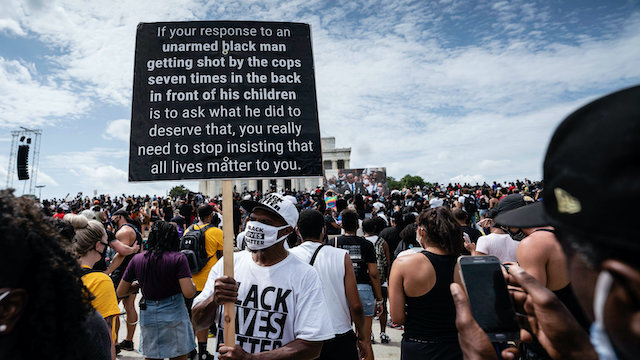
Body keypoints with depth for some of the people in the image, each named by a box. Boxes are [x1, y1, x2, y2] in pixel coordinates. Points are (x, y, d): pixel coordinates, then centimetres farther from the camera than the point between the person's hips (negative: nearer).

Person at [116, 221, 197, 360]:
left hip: (148, 317, 4)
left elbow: (120, 292, 6)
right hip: (174, 316, -3)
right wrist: (193, 285, 1)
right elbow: (188, 293, -19)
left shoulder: (137, 259, -2)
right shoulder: (178, 258, -13)